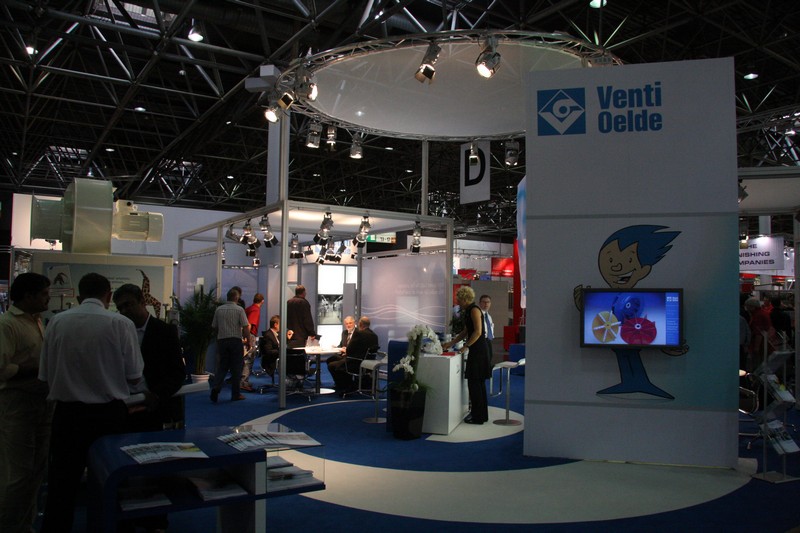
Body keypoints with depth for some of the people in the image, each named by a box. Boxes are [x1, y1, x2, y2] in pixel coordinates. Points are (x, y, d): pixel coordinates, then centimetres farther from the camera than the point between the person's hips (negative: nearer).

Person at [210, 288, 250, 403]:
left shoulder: (219, 310, 6)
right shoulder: (239, 310, -6)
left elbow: (214, 327, 11)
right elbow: (245, 327, -10)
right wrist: (248, 340, -1)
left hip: (221, 340, 3)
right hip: (235, 340, -3)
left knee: (222, 367, 10)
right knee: (236, 368, 4)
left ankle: (216, 387, -12)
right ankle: (235, 394, 9)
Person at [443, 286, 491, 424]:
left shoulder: (474, 310, -13)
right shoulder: (468, 312, 16)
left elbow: (478, 332, -20)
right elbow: (465, 332, 22)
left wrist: (466, 346, -16)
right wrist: (450, 344, 21)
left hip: (478, 350, -10)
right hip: (476, 350, 10)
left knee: (474, 382, -4)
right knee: (478, 382, 14)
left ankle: (478, 417, 2)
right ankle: (482, 415, 22)